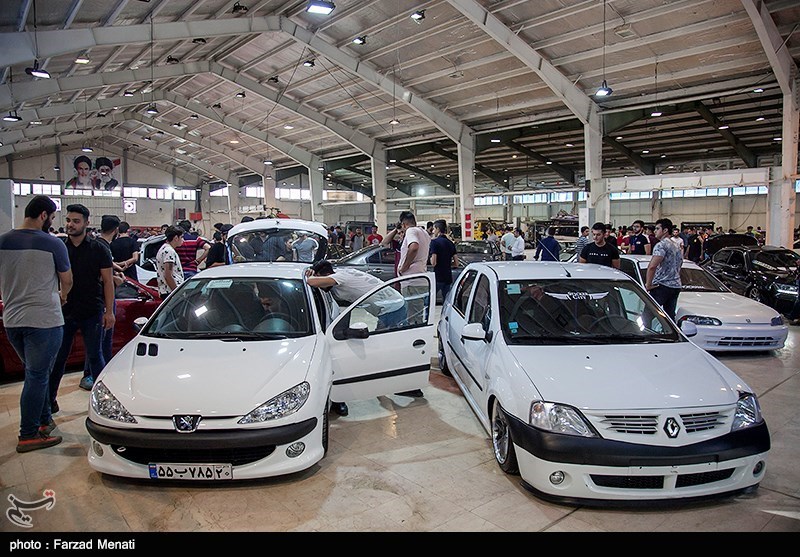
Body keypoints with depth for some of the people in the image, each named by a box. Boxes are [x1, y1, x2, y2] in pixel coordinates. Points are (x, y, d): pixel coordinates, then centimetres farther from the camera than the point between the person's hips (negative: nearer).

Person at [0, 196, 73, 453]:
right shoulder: (53, 244, -11)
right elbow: (66, 280, 1)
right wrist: (62, 296, 23)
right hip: (44, 319, -5)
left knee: (37, 372, 20)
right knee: (37, 376, 2)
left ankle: (44, 419, 28)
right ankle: (29, 435, 7)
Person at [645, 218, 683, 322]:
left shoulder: (661, 245, -10)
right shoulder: (677, 247, 20)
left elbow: (652, 267, -21)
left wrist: (648, 284, -14)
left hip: (661, 286, -9)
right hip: (676, 286, 9)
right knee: (670, 316, 9)